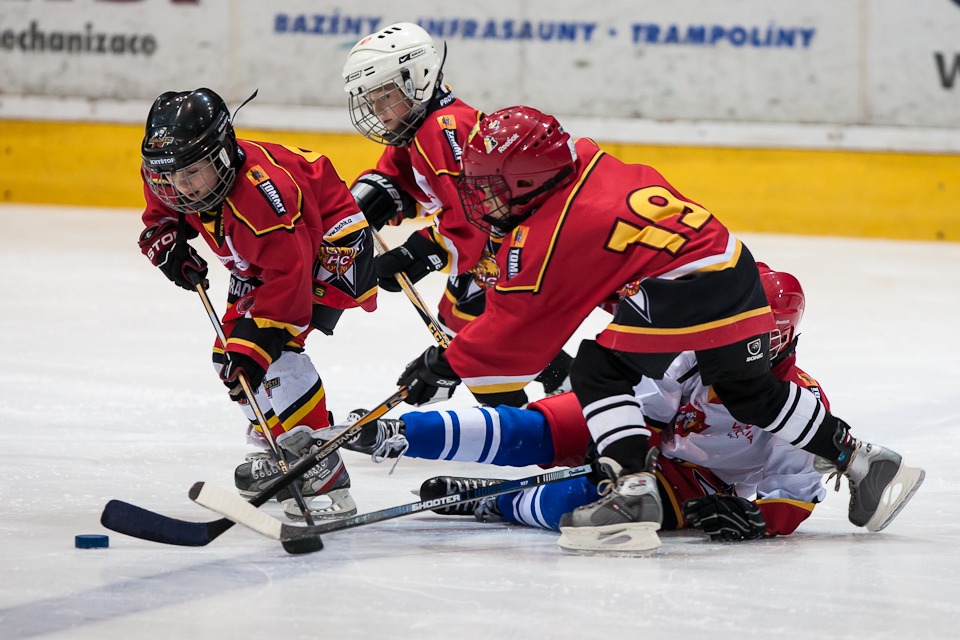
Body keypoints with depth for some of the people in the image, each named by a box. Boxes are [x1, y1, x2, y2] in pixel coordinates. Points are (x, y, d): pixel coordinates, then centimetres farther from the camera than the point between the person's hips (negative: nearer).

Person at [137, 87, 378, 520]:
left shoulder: (262, 194, -41)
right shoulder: (167, 181, -16)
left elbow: (288, 277, -40)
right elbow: (161, 212, 9)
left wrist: (254, 343, -44)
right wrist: (167, 243, -13)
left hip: (330, 244, -10)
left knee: (272, 343, -28)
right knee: (230, 353, 8)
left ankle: (323, 473, -30)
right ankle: (276, 451, 30)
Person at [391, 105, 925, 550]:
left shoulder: (544, 239, -5)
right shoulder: (592, 162, 14)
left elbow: (517, 331, 1)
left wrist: (447, 366, 10)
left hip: (685, 295, -9)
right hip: (739, 269, 9)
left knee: (600, 369, -1)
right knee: (751, 390, 24)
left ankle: (634, 490, -12)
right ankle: (863, 461, 32)